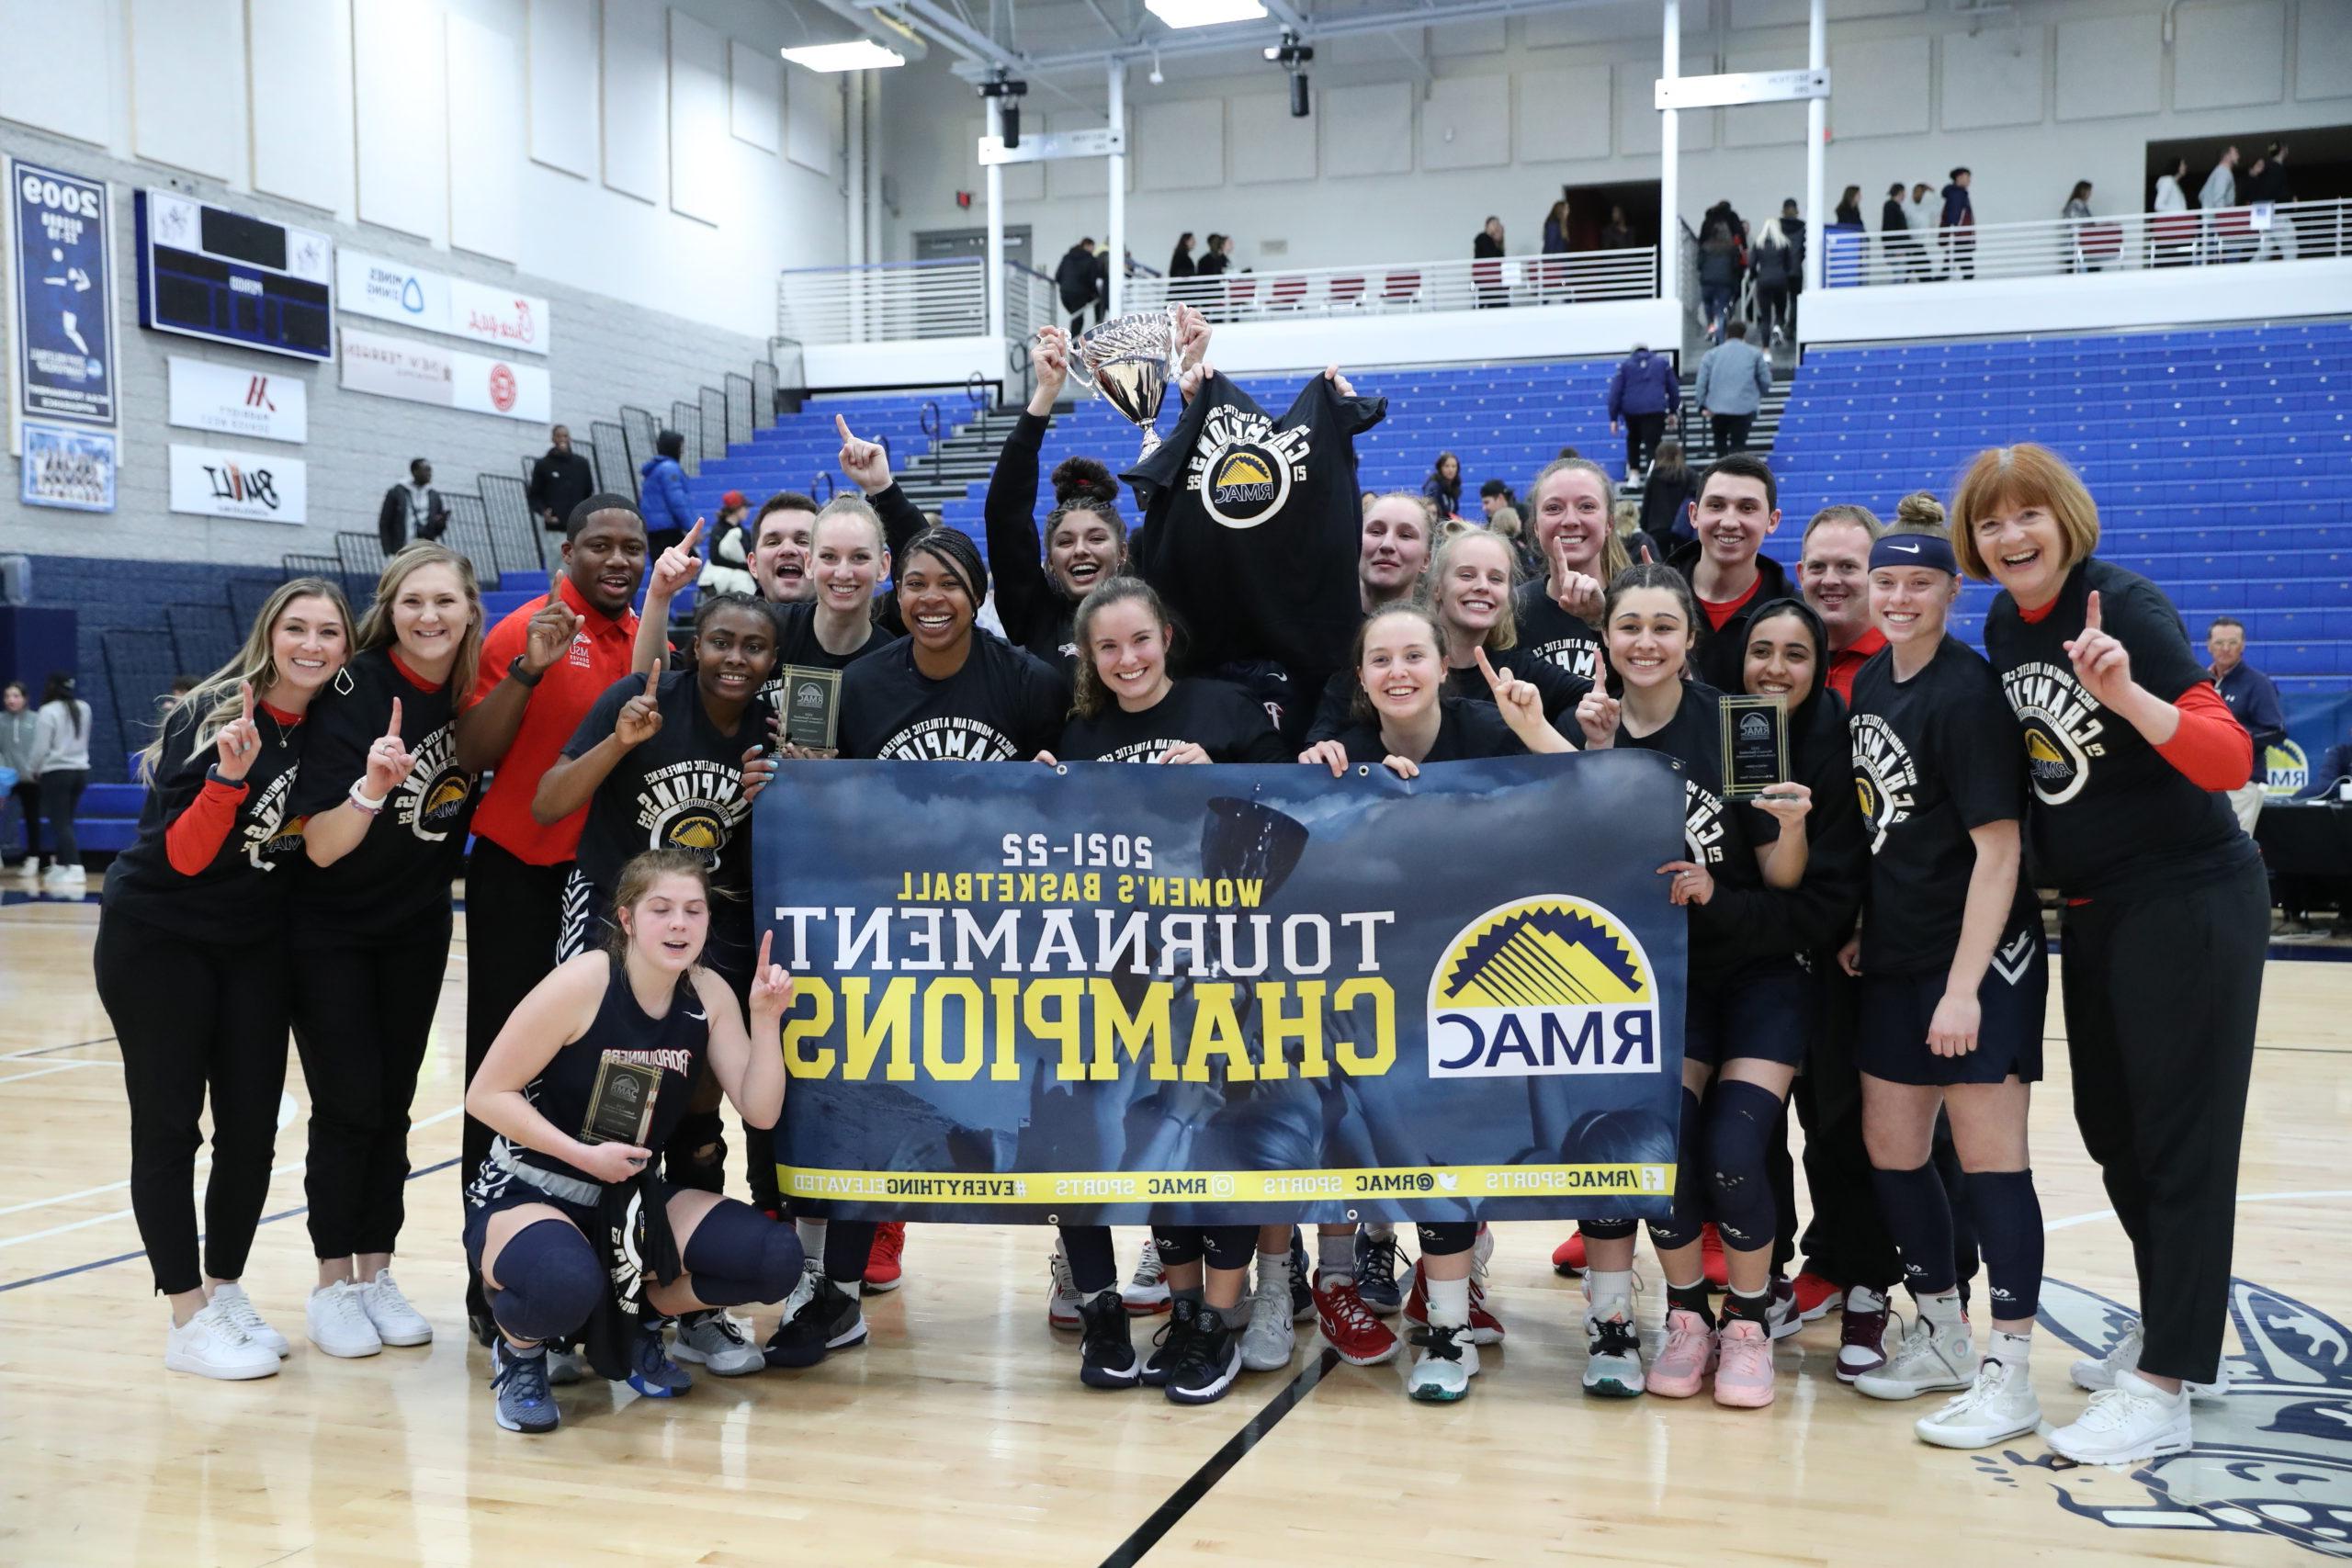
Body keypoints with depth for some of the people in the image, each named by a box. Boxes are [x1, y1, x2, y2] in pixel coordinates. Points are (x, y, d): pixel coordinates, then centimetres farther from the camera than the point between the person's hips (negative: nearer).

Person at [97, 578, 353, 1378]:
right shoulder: (211, 717, -17)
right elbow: (183, 856, -18)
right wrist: (231, 773, -33)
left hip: (256, 944, 5)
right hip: (159, 940, -5)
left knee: (253, 1125, 5)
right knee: (168, 1125, 0)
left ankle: (226, 1289, 22)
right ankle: (188, 1320, 7)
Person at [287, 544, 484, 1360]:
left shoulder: (474, 691, -7)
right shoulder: (354, 689, -21)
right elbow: (320, 847, -25)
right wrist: (370, 787, -41)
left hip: (418, 927, 4)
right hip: (329, 930, -4)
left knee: (393, 1106, 8)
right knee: (348, 1104, -5)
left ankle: (377, 1275, 19)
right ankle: (333, 1286, 9)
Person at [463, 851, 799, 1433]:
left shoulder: (709, 995, -3)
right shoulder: (584, 982, -19)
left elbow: (760, 1112, -6)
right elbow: (486, 1094, -15)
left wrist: (766, 1018, -18)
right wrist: (583, 1154, -23)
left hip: (628, 1196, 5)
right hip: (524, 1193, -5)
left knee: (776, 1260, -15)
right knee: (568, 1285, -40)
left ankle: (634, 1326, 12)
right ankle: (519, 1352, -1)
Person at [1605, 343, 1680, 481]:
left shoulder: (1624, 365, 12)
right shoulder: (1663, 362, 15)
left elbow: (1615, 391, 6)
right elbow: (1673, 388, 16)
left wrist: (1613, 418, 7)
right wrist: (1673, 411, 24)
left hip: (1631, 409, 2)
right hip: (1655, 409, -1)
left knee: (1633, 439, 24)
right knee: (1652, 444, -7)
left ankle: (1633, 473, 19)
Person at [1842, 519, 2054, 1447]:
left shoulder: (1966, 693, -15)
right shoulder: (1869, 682, 8)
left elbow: (1997, 846, -17)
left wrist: (1964, 985, -21)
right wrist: (1861, 925, 11)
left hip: (1980, 954, -8)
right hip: (1896, 957, 8)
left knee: (1990, 1154, -4)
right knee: (1891, 1149, 12)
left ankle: (2008, 1377, 5)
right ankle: (1942, 1338, 28)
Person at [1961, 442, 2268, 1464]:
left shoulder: (2125, 606, -17)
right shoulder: (2004, 627, 5)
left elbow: (2228, 759, -24)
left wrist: (2126, 692, -38)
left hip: (2190, 906, -8)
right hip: (2094, 912, 8)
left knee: (2179, 1139, -3)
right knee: (2110, 1129, 16)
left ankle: (2162, 1388, 3)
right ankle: (2168, 1329, 34)